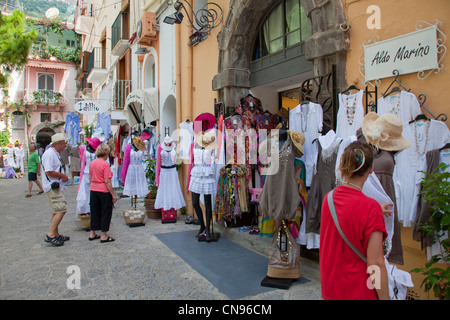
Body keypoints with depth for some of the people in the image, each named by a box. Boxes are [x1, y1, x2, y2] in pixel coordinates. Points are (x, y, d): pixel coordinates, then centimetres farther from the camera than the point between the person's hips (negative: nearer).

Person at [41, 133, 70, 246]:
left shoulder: (55, 153, 18)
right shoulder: (49, 154, -16)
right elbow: (49, 172, -24)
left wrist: (62, 176, 10)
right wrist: (63, 176, -14)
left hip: (56, 186, 11)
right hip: (52, 187, -11)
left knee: (57, 211, 15)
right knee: (61, 209, -15)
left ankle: (56, 235, 24)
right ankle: (50, 235, -11)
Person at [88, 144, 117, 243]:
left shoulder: (92, 163, 6)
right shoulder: (105, 164, -16)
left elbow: (90, 178, 14)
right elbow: (107, 182, -18)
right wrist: (113, 195, -13)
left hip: (93, 190, 7)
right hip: (104, 191, -7)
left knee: (94, 211, 16)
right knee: (106, 212, 4)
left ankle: (92, 234, 25)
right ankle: (104, 236, 8)